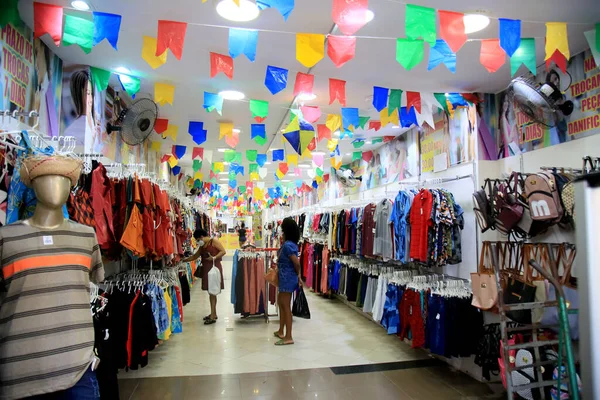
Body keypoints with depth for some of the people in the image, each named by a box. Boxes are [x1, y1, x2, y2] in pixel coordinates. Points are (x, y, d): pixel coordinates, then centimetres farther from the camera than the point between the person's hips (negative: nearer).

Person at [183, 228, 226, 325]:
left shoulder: (214, 241, -4)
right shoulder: (202, 246, 18)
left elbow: (223, 251, -10)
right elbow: (195, 256, 23)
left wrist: (214, 257, -20)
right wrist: (184, 260, 18)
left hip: (214, 268, -7)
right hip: (206, 269, 7)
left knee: (212, 291, -9)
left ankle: (213, 316, -7)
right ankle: (213, 314, 20)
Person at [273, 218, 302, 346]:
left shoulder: (287, 245, -21)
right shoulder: (290, 244, 9)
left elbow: (297, 263, -23)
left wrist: (298, 275, -6)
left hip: (287, 278, -10)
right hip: (285, 278, 10)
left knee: (286, 306, -2)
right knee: (281, 302, 20)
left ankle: (288, 337, 6)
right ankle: (281, 331, 32)